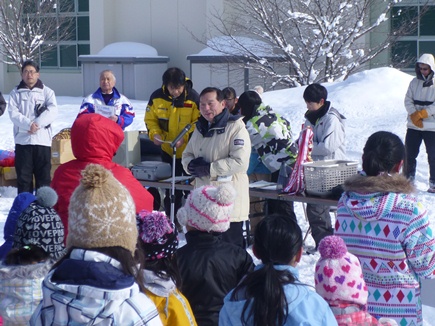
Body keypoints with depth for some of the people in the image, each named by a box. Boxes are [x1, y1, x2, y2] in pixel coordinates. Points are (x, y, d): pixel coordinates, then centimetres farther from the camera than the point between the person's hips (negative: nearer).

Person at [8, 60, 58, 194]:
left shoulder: (47, 92, 7)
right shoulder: (15, 93, 8)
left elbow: (52, 111, -7)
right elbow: (13, 113, -5)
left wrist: (37, 124, -19)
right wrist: (29, 124, -21)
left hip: (42, 139, 0)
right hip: (22, 139, 1)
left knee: (43, 175, 3)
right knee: (23, 175, 3)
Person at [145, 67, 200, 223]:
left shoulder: (193, 98, -15)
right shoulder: (157, 97, -7)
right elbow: (150, 119, 4)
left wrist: (185, 137, -25)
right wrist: (155, 134, -15)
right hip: (168, 151, 3)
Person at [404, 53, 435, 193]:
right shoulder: (415, 82, 7)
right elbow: (408, 100, 2)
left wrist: (422, 114, -17)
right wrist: (414, 115, -13)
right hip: (413, 126, 3)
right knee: (409, 154, 5)